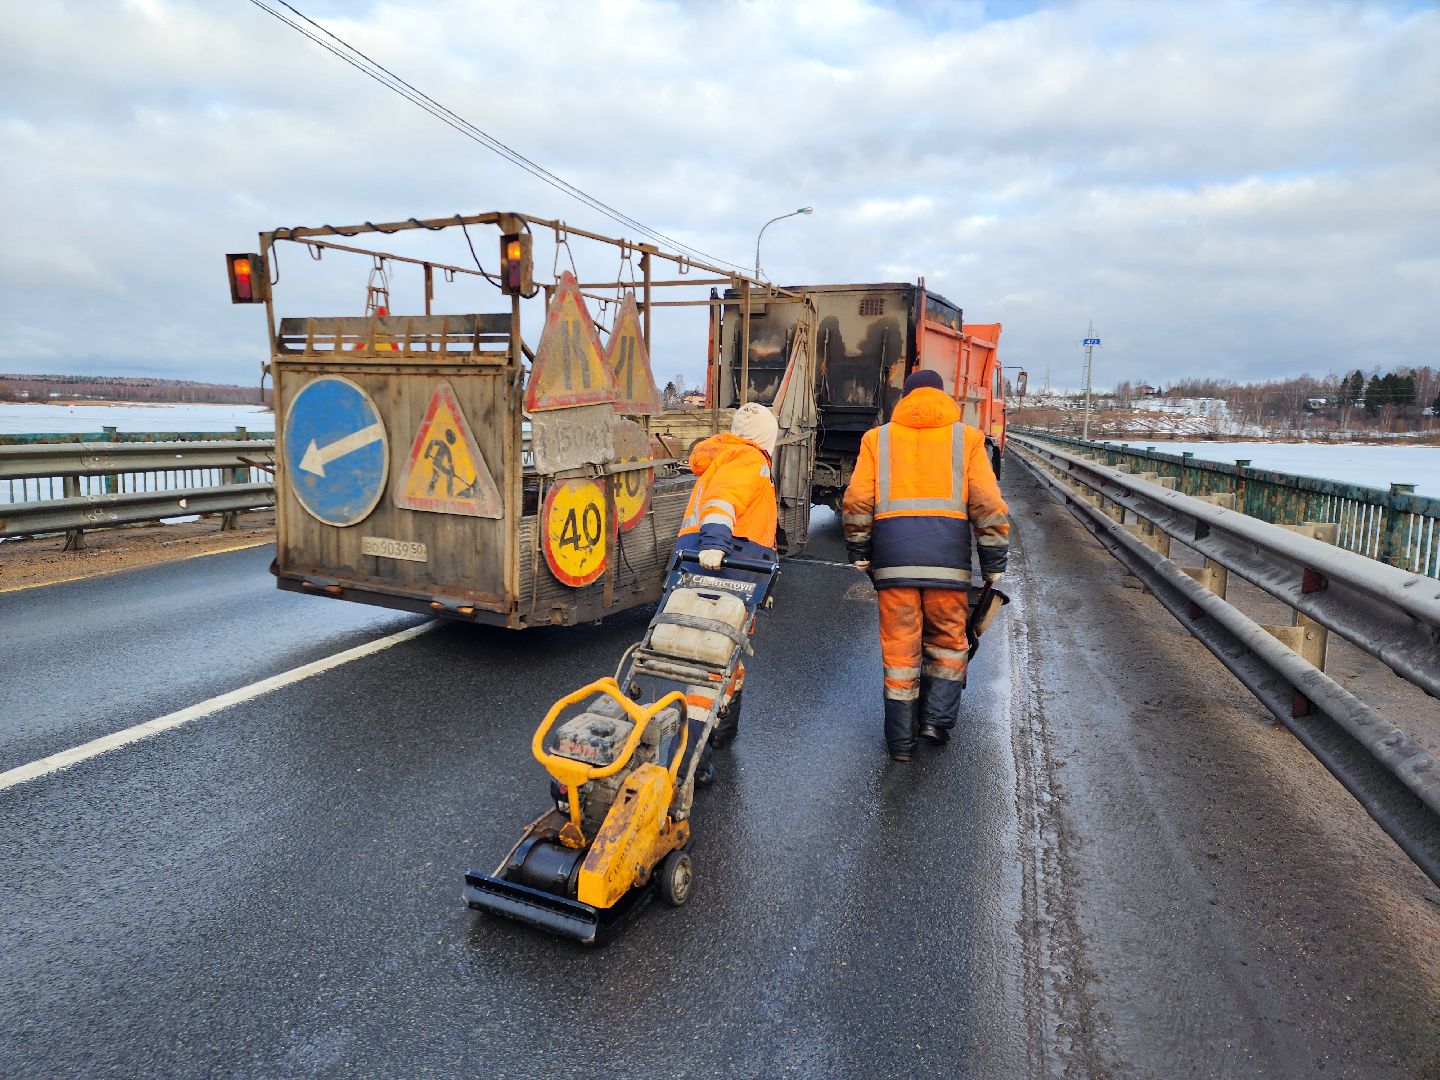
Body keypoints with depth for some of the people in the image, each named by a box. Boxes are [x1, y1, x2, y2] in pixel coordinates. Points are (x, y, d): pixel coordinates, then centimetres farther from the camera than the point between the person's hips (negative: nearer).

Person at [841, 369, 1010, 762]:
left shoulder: (878, 438, 12)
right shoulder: (966, 438, 10)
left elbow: (857, 503, 4)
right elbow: (989, 505, 2)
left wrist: (859, 553, 12)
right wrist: (994, 563, 8)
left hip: (893, 554, 1)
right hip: (948, 553, 0)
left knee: (900, 649, 7)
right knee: (947, 641, 18)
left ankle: (901, 740, 14)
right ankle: (937, 718, 8)